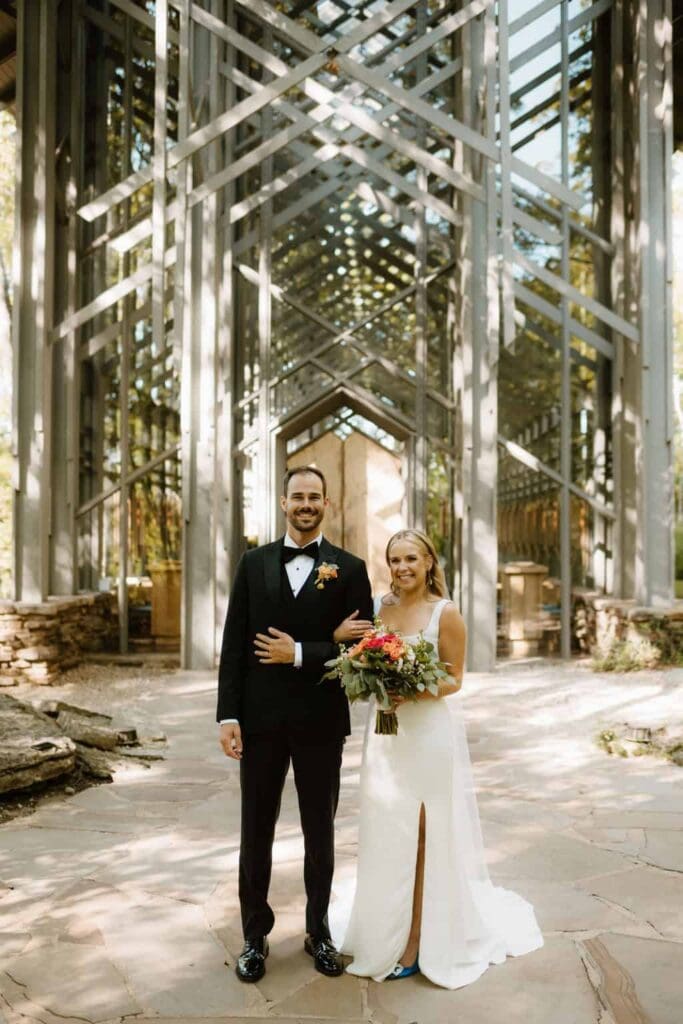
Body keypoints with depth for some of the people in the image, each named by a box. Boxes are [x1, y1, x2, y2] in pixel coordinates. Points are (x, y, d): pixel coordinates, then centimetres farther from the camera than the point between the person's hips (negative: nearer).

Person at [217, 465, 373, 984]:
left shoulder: (350, 568, -1)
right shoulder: (254, 563, 4)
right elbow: (234, 644, 1)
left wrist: (301, 654, -16)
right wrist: (228, 714, -5)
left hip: (320, 721, -1)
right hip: (260, 718, 1)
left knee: (320, 832, 13)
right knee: (256, 831, 11)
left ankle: (319, 931, 30)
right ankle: (255, 935, 27)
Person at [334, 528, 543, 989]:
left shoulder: (445, 613, -8)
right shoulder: (383, 608, 7)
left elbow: (453, 680, -7)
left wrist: (412, 692, -22)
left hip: (429, 731, -5)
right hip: (386, 731, 5)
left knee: (422, 835, 3)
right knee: (386, 833, 10)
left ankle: (419, 940, 15)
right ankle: (387, 930, 26)